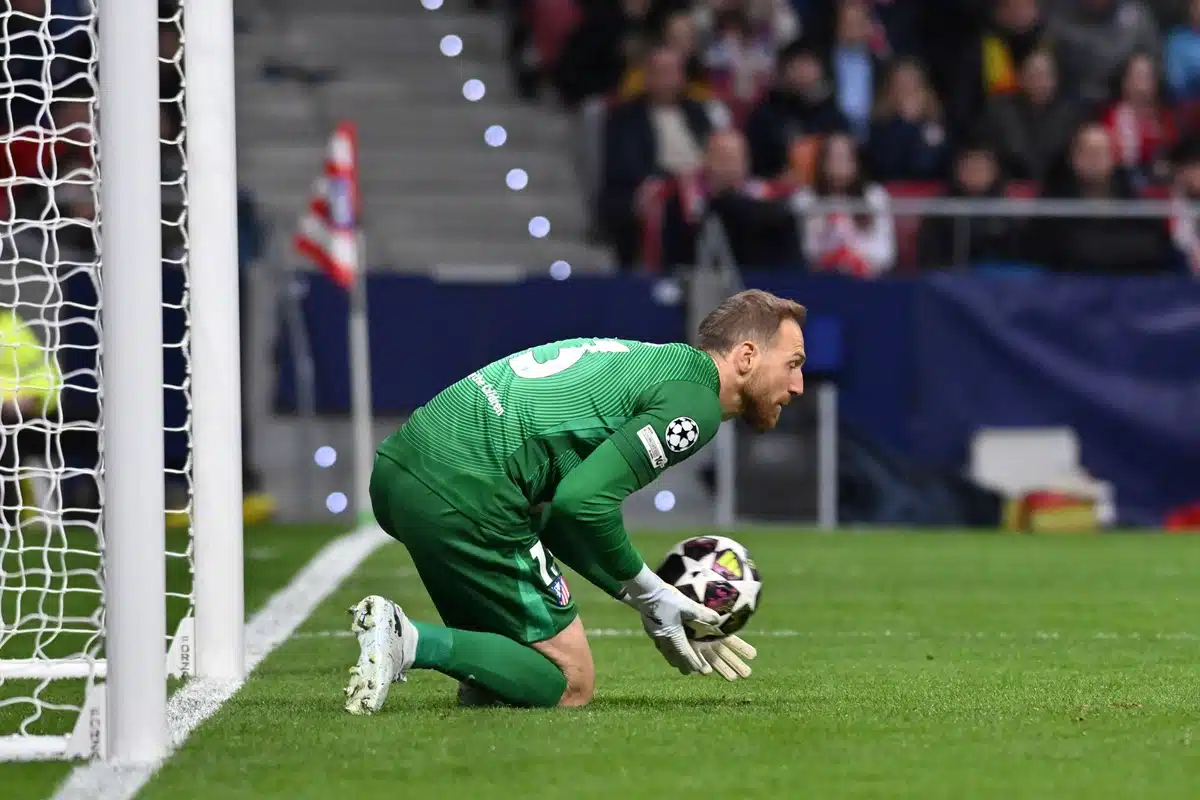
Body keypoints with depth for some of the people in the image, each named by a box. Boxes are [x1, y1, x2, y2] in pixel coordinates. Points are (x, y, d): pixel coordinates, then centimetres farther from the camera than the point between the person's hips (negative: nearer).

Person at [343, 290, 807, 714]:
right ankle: (407, 642, -14)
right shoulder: (695, 399, -4)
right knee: (570, 686, 0)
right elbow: (583, 501, -17)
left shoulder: (648, 361, 25)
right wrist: (650, 595, -1)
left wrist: (652, 601, 21)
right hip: (463, 496, -10)